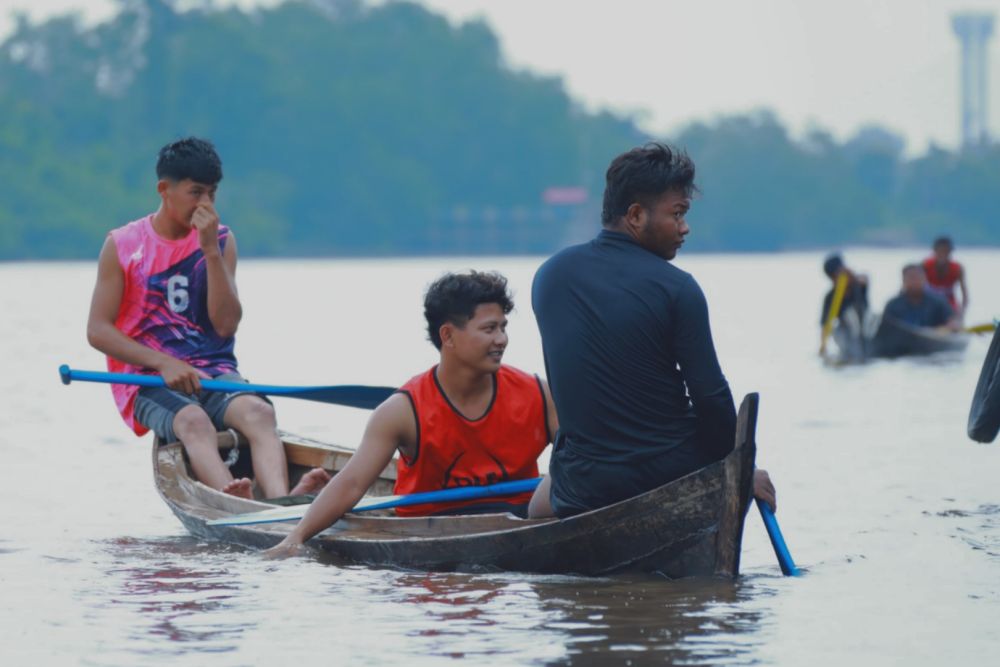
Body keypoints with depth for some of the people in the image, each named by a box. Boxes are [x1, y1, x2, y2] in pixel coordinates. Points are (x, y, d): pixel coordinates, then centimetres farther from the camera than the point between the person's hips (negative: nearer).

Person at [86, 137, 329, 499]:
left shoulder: (220, 240, 10)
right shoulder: (122, 245, 3)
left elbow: (226, 324, -1)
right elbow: (98, 330, -2)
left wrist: (211, 249, -9)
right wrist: (163, 364, -15)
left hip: (213, 372, 3)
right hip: (148, 382, -3)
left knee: (258, 412, -32)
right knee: (193, 422, -37)